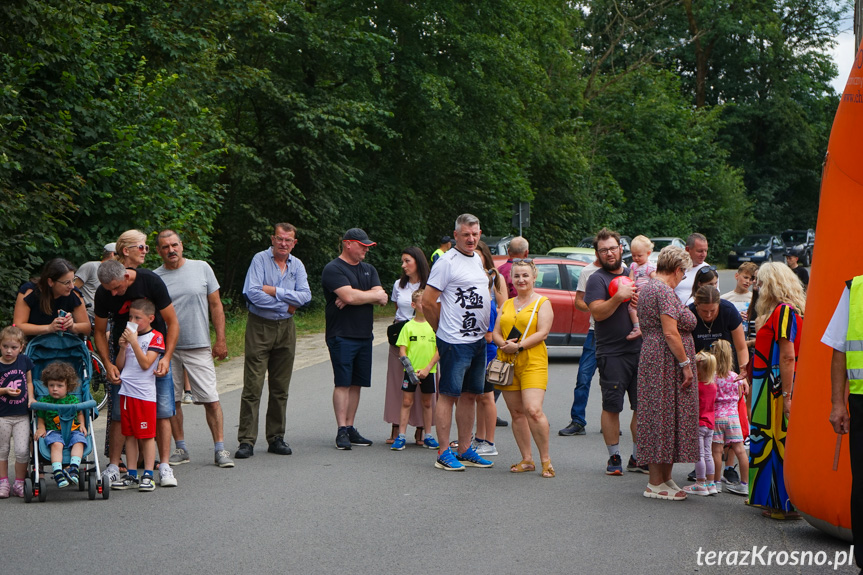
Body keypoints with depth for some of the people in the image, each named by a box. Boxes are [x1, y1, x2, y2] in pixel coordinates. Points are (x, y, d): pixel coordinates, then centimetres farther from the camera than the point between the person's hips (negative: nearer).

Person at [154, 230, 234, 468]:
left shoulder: (202, 268, 4)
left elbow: (216, 305, 6)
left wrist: (221, 339, 1)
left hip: (199, 347, -1)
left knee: (211, 400, -4)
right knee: (171, 401, 6)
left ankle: (220, 449, 0)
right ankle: (181, 449, 17)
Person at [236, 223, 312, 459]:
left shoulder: (297, 265, 9)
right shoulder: (260, 260, -5)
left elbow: (305, 296, -4)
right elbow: (252, 293, -17)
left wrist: (275, 291, -13)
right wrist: (286, 305, -9)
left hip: (286, 328, 5)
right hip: (259, 327, -4)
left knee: (280, 388, 8)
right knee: (253, 386, -7)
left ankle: (276, 438, 16)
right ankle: (246, 441, -6)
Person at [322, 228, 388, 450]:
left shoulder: (369, 270, 17)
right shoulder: (333, 269, -6)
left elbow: (382, 299, 4)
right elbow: (349, 296, -20)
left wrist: (357, 296, -12)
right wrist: (374, 295, -4)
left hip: (364, 336, 7)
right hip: (341, 336, -7)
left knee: (356, 383, 7)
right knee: (343, 383, -8)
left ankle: (350, 428, 12)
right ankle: (342, 431, -8)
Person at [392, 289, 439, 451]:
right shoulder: (408, 326, -1)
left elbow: (439, 350, 0)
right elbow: (402, 349, -2)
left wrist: (427, 368, -9)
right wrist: (409, 368, -13)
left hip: (428, 371, 1)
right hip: (410, 370, -1)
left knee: (427, 403, 10)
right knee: (407, 401, -1)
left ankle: (428, 436, 18)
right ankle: (401, 436, 1)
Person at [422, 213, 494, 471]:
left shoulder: (478, 259, 15)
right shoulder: (447, 261, -10)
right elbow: (428, 302, -12)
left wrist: (486, 330, 17)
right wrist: (442, 330, -2)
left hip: (478, 340, 8)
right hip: (455, 341, -8)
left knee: (470, 394, 11)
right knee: (449, 394, -5)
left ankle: (464, 450, 18)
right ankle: (444, 453, -2)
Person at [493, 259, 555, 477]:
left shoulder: (542, 302, 3)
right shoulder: (506, 304, 19)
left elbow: (543, 332, -7)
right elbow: (496, 332, 15)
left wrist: (519, 346, -16)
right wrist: (504, 344, -7)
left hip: (532, 362, -5)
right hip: (507, 362, 5)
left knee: (533, 410, -18)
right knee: (517, 413, 4)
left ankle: (546, 459, -7)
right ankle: (527, 459, 11)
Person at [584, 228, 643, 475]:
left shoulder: (633, 274, 16)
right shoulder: (597, 279, -1)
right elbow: (598, 312, -14)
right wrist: (618, 297, -25)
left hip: (640, 350, 5)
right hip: (612, 354, -5)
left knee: (643, 406, 5)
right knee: (612, 407, -1)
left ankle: (637, 457, 14)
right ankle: (614, 457, 8)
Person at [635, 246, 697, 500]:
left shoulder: (646, 289, 17)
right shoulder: (665, 291, -14)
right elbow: (670, 333, -20)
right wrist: (686, 363, -16)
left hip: (651, 358, 10)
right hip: (667, 362, -10)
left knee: (660, 420, 12)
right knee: (664, 417, -6)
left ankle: (665, 478, 17)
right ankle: (656, 484, -3)